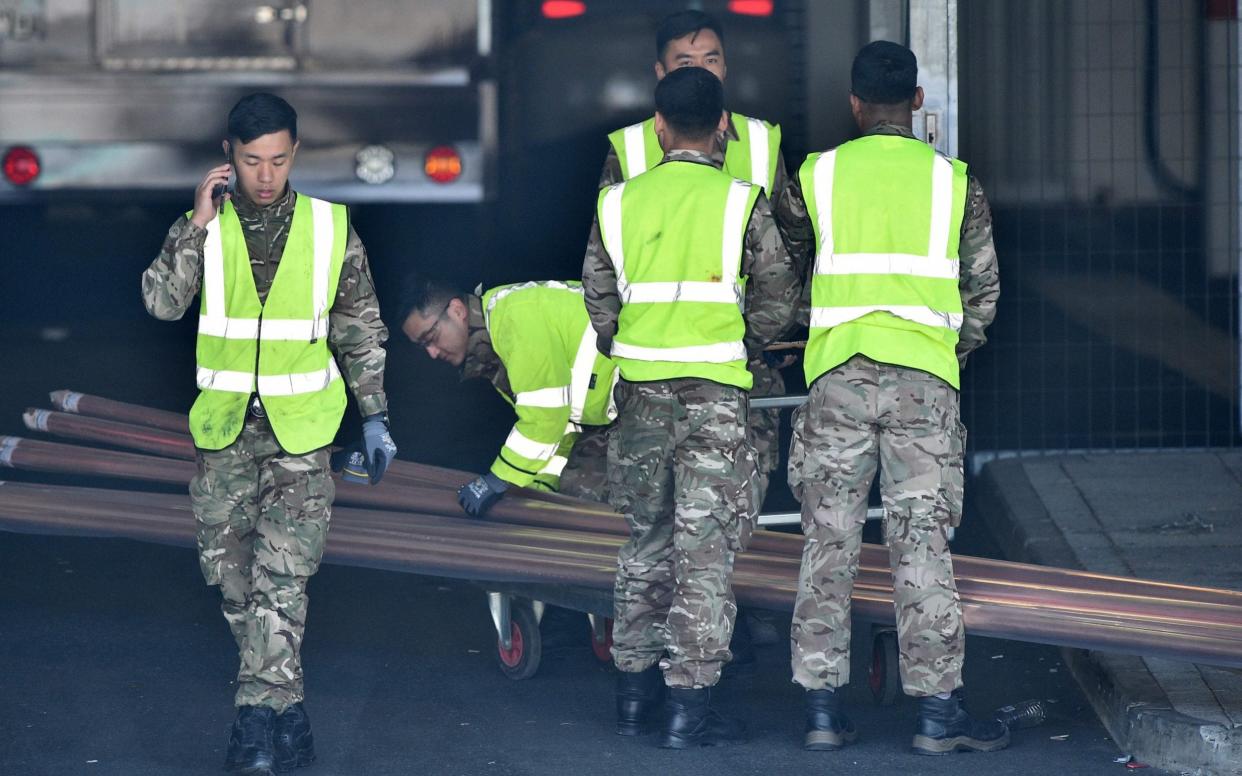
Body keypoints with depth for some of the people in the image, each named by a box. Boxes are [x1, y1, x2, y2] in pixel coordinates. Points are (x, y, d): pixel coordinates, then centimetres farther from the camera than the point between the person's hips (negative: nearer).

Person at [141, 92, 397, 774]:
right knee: (232, 579, 5)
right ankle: (286, 707, 19)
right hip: (222, 430, 2)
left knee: (281, 579, -12)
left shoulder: (331, 228, 1)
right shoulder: (204, 228, 0)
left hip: (300, 434, -2)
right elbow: (161, 302, -14)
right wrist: (197, 224, -18)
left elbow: (361, 330, 9)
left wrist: (374, 418, 8)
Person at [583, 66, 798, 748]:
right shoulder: (740, 202, -6)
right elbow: (777, 300, 0)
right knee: (705, 547, -1)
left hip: (641, 387, 3)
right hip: (715, 393, -3)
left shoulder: (619, 202, 2)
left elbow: (599, 302, 5)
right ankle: (688, 705, -5)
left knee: (645, 539, 16)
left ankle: (634, 691, 20)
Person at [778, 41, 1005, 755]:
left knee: (829, 541, 5)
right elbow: (983, 290, 10)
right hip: (924, 380, -1)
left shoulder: (817, 176, 6)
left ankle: (823, 707, 4)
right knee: (923, 542, -1)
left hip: (838, 374, 1)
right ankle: (938, 710, -2)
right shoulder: (955, 182, 5)